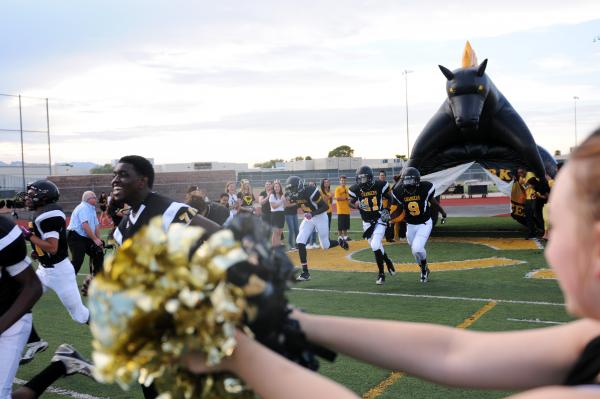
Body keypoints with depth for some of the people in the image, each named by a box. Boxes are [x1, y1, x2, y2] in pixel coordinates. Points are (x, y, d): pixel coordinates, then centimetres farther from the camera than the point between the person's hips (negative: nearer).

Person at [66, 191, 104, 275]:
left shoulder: (92, 209, 15)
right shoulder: (83, 208, -15)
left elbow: (96, 225, 11)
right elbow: (85, 226, -25)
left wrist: (99, 240, 1)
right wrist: (95, 239, -24)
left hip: (85, 238, 10)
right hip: (75, 237, -10)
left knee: (99, 253, 11)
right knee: (77, 261, -15)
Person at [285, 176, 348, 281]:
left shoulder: (311, 192, -30)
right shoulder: (295, 195, -10)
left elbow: (325, 207, -23)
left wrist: (313, 214, -33)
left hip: (320, 217, -6)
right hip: (308, 218, 6)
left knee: (325, 245, 5)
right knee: (300, 242, -10)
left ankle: (340, 242, 40)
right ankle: (305, 272, -4)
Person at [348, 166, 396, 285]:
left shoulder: (380, 185, -12)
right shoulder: (355, 189, -7)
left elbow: (389, 198, 5)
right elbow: (351, 203, 7)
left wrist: (387, 210, -8)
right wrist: (358, 205, -15)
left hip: (379, 219, -4)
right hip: (367, 222, 4)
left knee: (375, 245, -17)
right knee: (375, 246, 11)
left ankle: (381, 273, -2)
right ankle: (388, 262, 41)